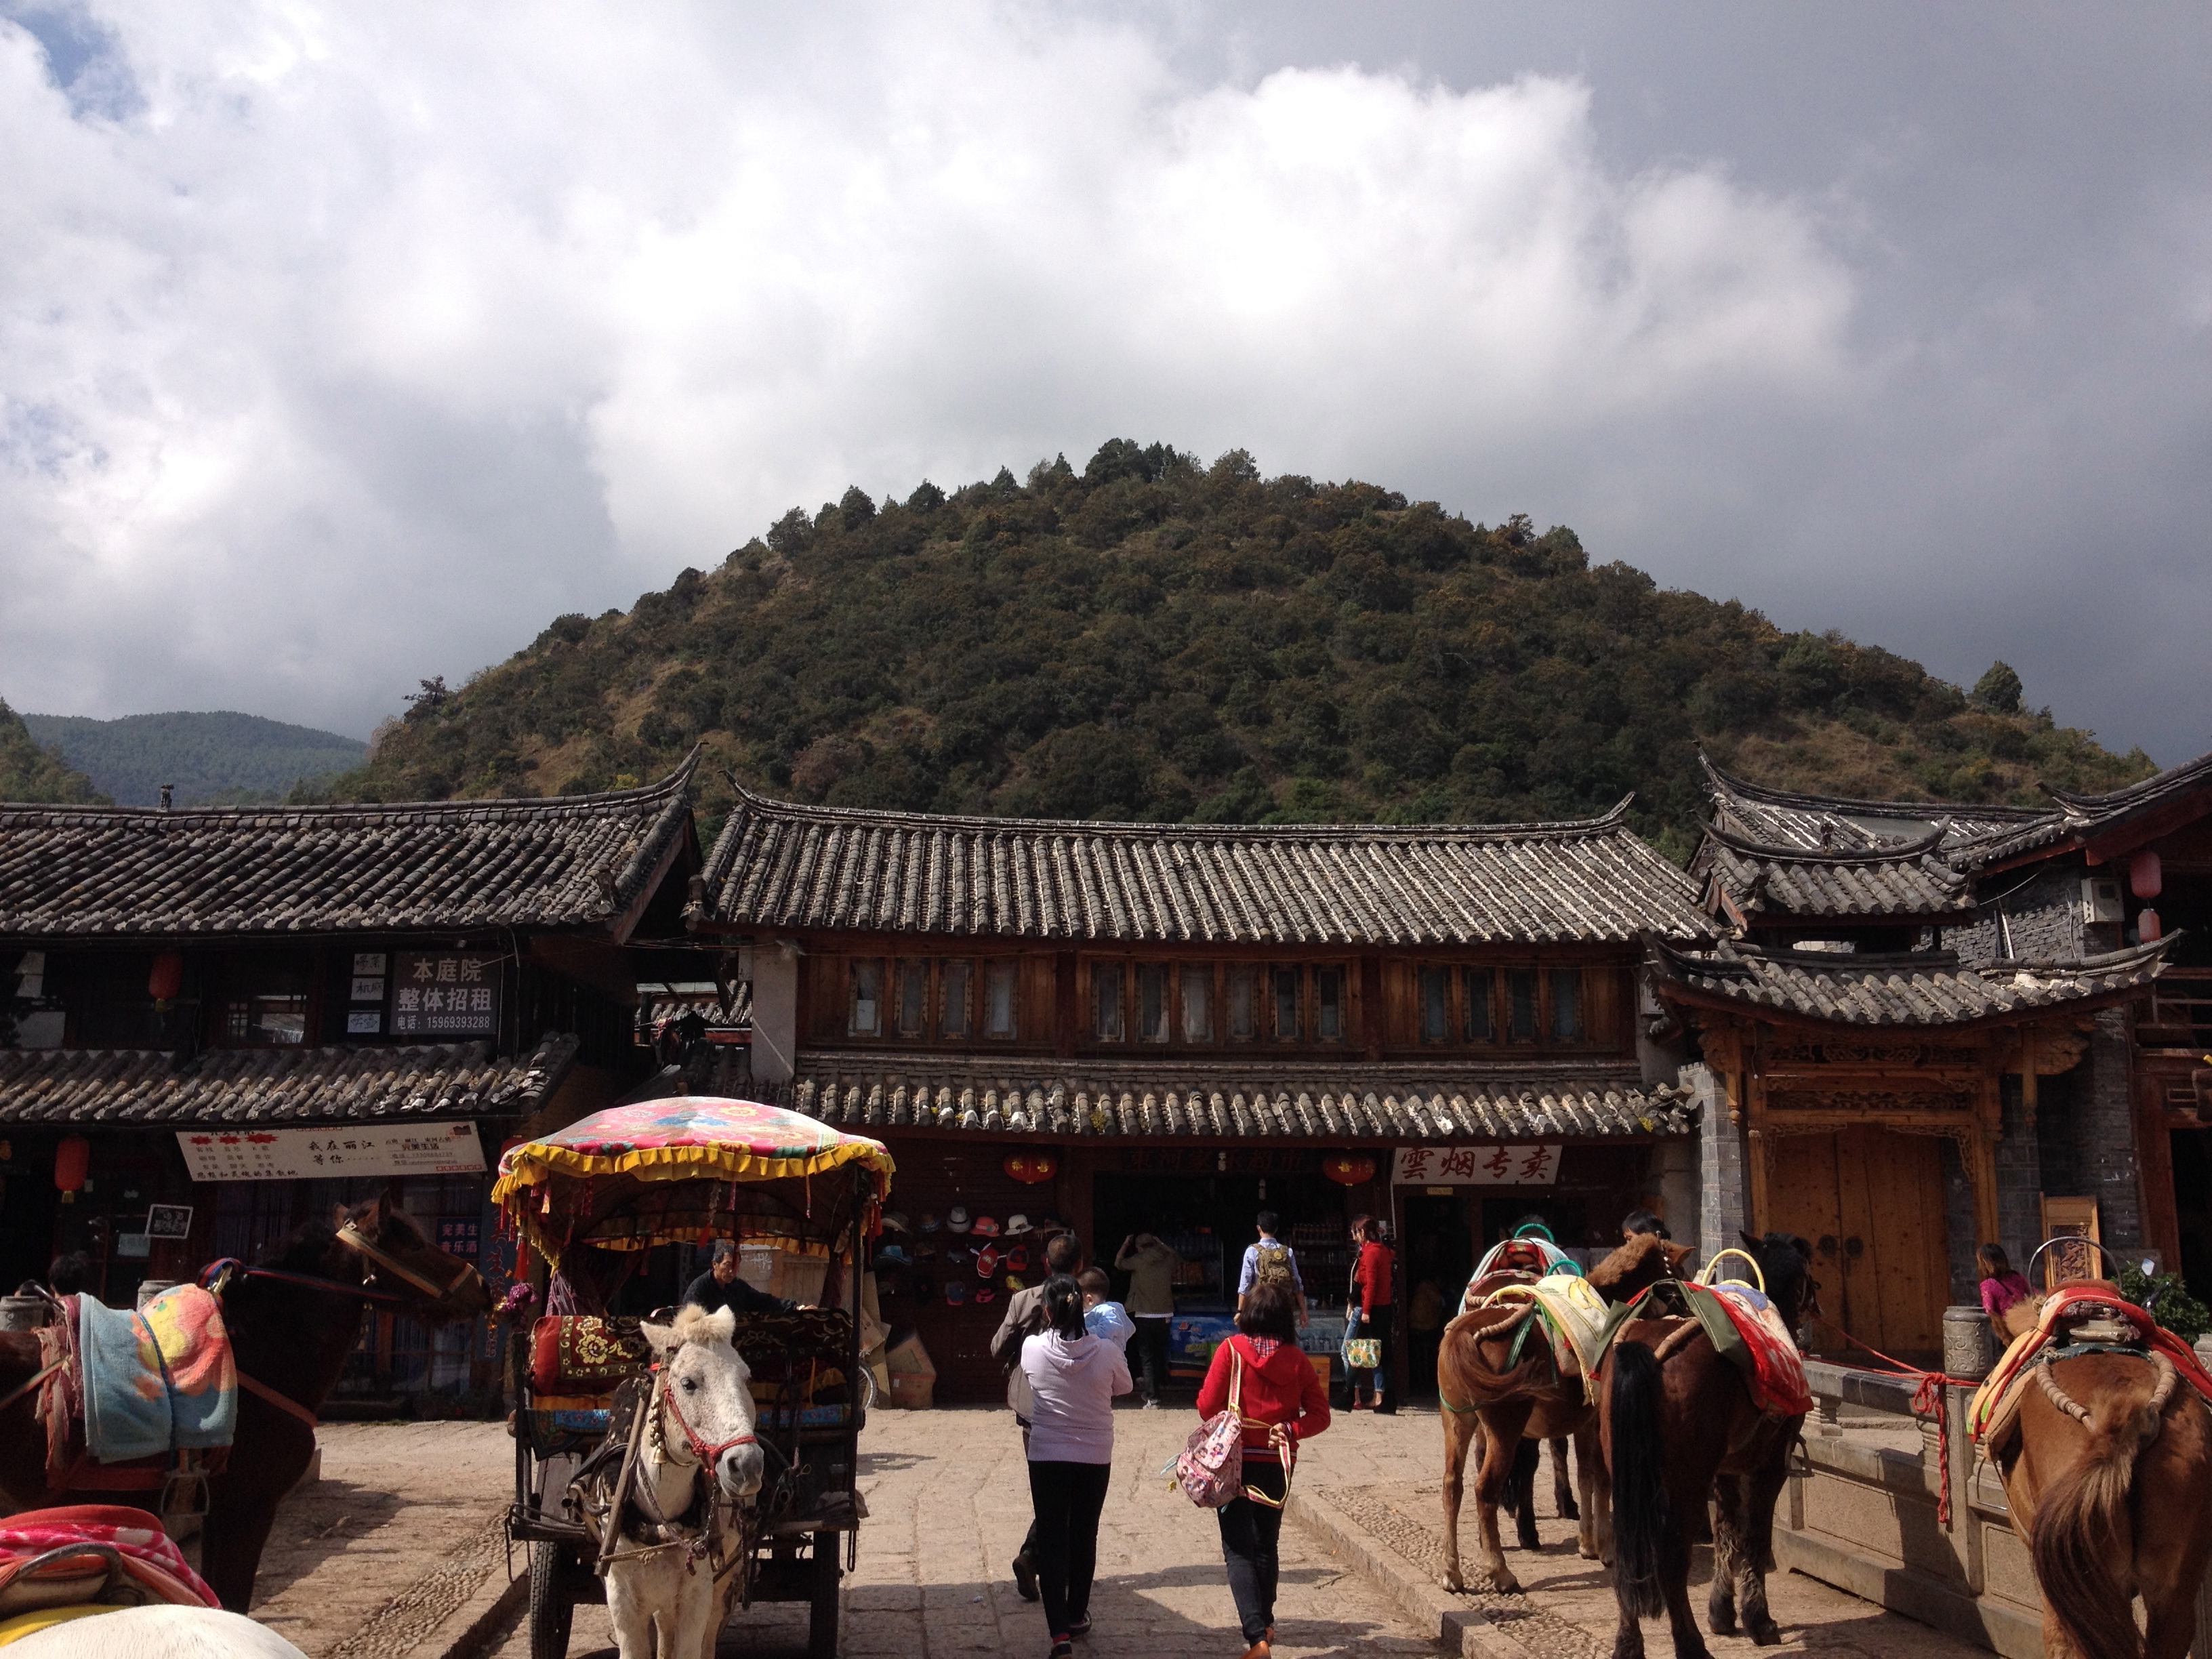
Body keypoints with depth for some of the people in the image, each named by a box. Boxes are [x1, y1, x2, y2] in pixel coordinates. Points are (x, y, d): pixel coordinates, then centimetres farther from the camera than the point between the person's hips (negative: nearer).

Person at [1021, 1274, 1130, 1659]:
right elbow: (1124, 1387, 4)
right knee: (1084, 1536, 17)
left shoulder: (1033, 1348, -13)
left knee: (1051, 1540, 3)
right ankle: (1076, 1615, 32)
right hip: (1095, 1457, 1)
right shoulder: (1106, 1352, -14)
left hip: (1046, 1457, -1)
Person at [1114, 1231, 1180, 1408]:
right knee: (1161, 1352, 22)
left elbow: (1119, 1262, 7)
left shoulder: (1138, 1260, -9)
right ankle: (1161, 1385, 40)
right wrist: (1161, 1244, 25)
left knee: (1147, 1356, -2)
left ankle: (1152, 1399, -9)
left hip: (1145, 1315, -4)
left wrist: (1126, 1243, 19)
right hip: (1165, 1314, 4)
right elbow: (1179, 1260, 24)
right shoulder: (1167, 1259, 0)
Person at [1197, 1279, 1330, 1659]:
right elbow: (1319, 1414, -4)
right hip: (1277, 1463, 4)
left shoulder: (1232, 1349, -11)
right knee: (1266, 1544, 22)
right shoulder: (1296, 1359, -2)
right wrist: (1288, 1430, -6)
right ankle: (1264, 1622, 38)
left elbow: (1208, 1407, -10)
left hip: (1236, 1460, -4)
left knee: (1238, 1549, -1)